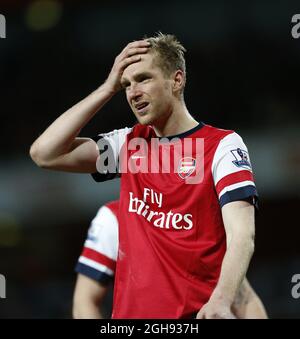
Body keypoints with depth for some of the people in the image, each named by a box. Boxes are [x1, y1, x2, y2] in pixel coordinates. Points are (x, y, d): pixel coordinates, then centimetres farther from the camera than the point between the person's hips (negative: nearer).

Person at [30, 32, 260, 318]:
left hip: (198, 314, -5)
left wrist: (220, 302, -33)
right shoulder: (130, 143, 12)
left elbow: (242, 236, -16)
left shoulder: (222, 145, -4)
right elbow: (44, 153, 4)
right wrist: (108, 88, 3)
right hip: (129, 310, 5)